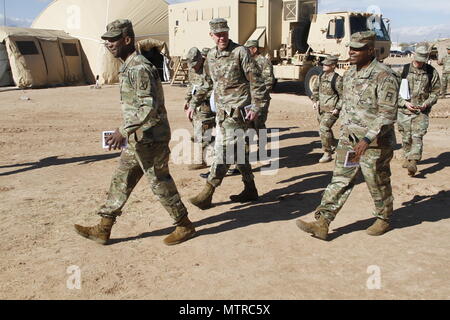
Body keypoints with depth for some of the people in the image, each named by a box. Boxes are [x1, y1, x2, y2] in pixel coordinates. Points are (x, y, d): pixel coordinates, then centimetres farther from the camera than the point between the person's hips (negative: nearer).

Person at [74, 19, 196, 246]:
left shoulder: (140, 68, -19)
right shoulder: (127, 67, 13)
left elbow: (149, 106, -28)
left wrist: (124, 130, -31)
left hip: (150, 138, -10)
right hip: (137, 138, 10)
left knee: (160, 183, 1)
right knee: (121, 180, 12)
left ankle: (185, 226, 18)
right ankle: (103, 230, 20)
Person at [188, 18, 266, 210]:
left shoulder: (240, 52, -8)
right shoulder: (211, 56, 12)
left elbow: (255, 81, -9)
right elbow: (207, 83, 23)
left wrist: (255, 106, -14)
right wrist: (194, 103, 21)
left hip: (237, 110, -7)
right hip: (221, 110, 7)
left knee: (224, 149, -10)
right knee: (238, 150, 13)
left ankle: (207, 193, -7)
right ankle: (250, 190, 24)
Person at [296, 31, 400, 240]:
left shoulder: (384, 77, -16)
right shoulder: (350, 74, 9)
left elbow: (387, 115, -22)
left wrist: (367, 140, -29)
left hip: (374, 144, -6)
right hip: (348, 141, 7)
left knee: (378, 185, 10)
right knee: (339, 182, 4)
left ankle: (383, 219, 33)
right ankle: (322, 223, 2)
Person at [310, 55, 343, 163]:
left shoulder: (337, 79, -16)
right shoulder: (321, 76, 6)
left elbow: (343, 96, -12)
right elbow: (315, 89, 21)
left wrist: (338, 108, -16)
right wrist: (315, 101, 10)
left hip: (331, 110, -8)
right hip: (321, 108, 8)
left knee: (324, 129, -18)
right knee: (324, 129, 21)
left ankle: (327, 154, -8)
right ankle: (333, 146, 46)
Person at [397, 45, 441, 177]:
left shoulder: (432, 72, 3)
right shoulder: (403, 70, 0)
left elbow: (435, 92, 8)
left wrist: (427, 103, -10)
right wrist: (405, 103, -11)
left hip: (422, 111, -1)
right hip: (404, 111, 1)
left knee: (417, 137, -12)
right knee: (406, 137, 9)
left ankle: (413, 163, -17)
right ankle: (407, 157, 30)